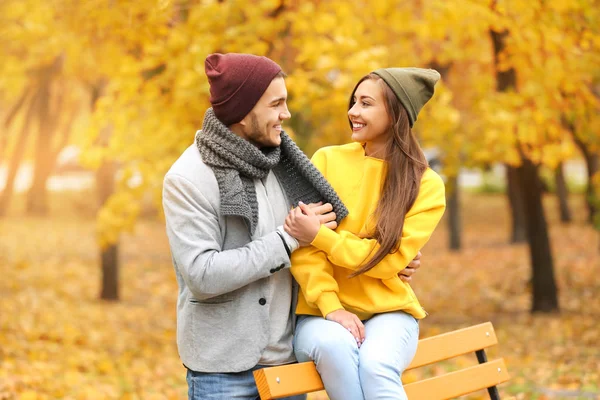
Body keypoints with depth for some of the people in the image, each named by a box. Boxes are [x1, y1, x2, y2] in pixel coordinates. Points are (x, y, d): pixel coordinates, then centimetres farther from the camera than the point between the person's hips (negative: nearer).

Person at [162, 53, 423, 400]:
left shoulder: (278, 161, 5)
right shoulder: (188, 179, -13)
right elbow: (202, 276, -22)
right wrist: (289, 238, -19)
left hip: (287, 358, 6)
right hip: (225, 368, -6)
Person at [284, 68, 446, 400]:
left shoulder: (426, 185, 1)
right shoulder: (327, 160, 3)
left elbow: (389, 259, -8)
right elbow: (303, 243, -4)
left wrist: (320, 235, -17)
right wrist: (330, 306, -17)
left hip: (389, 312, 0)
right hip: (323, 312, 0)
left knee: (376, 366, -34)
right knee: (334, 346, -36)